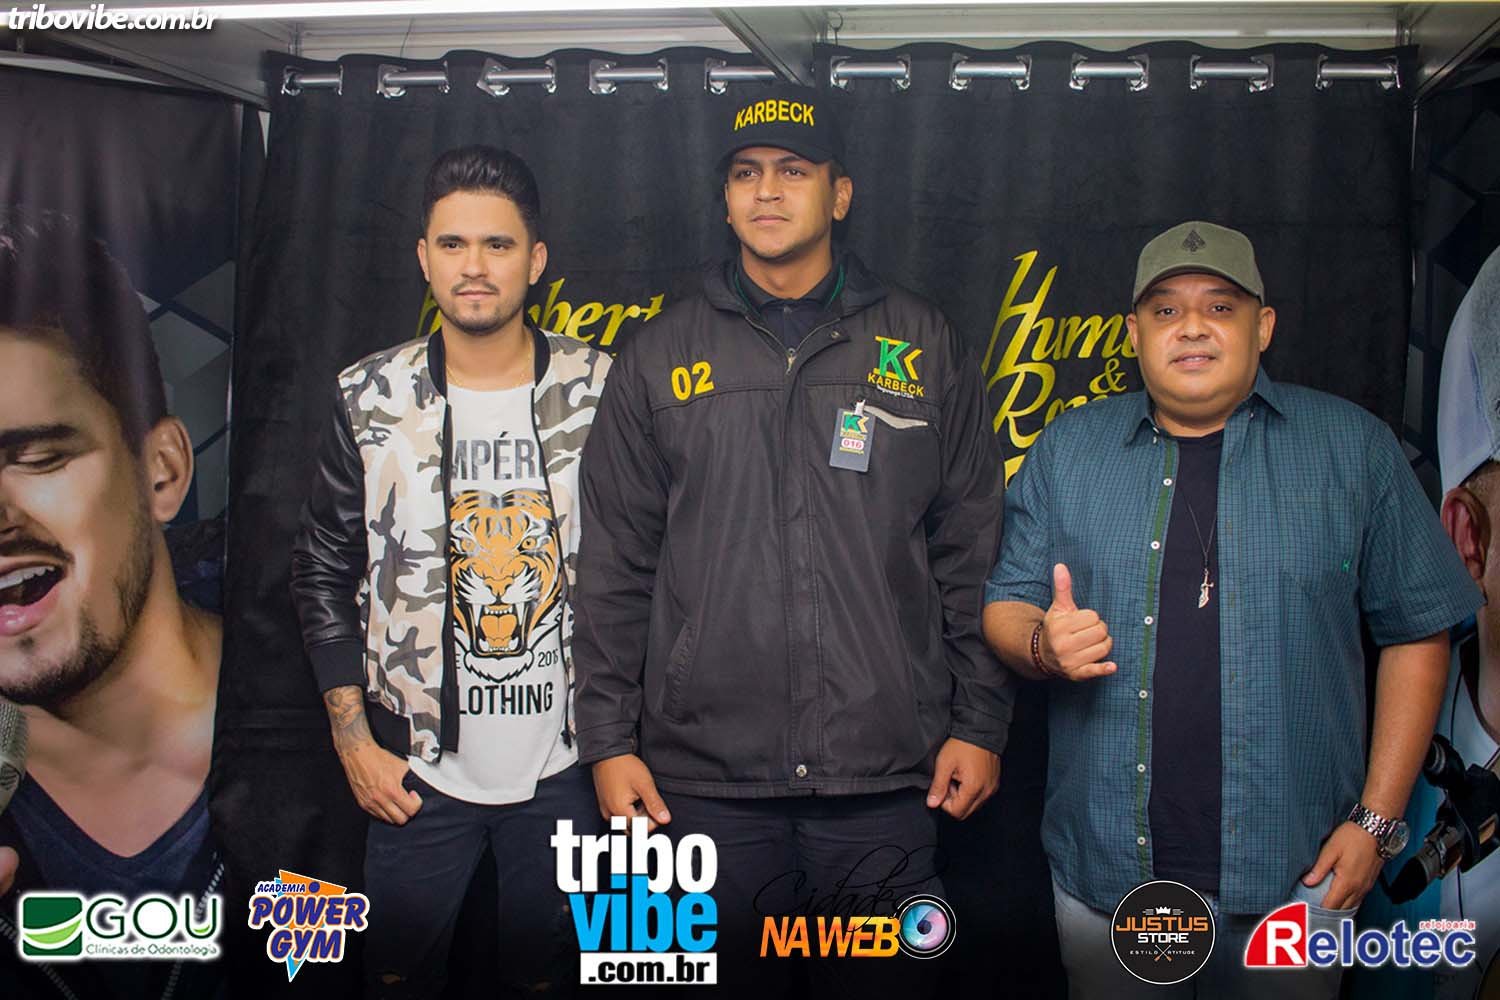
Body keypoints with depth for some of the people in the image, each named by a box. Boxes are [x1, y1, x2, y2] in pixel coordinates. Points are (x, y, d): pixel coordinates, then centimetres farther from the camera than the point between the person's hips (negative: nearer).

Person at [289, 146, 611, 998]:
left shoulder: (600, 392, -5)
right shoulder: (371, 401, -3)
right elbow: (324, 578, 4)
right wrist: (355, 743, -1)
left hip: (562, 764, 0)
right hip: (416, 769, 1)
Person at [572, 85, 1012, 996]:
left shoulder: (924, 346, 7)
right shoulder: (661, 358, 8)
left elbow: (971, 552, 6)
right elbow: (616, 567, 6)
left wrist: (979, 723, 1)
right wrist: (609, 739, 1)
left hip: (888, 782, 0)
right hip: (704, 779, 1)